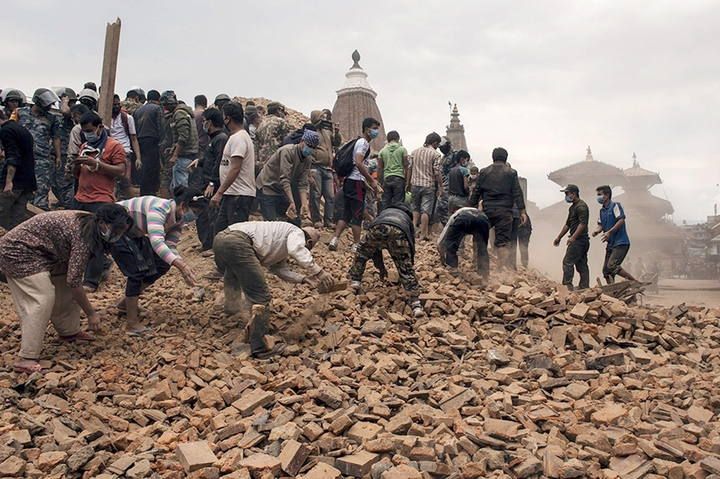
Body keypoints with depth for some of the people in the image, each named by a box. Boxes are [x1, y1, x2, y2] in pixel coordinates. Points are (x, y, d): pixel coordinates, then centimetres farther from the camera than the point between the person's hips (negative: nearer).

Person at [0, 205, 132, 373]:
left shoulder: (87, 222, 0)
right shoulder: (83, 235, -27)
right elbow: (74, 280, -25)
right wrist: (91, 314, -17)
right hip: (17, 252, -10)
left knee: (65, 290, 9)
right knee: (43, 299, -18)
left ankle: (69, 332, 24)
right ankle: (26, 359, -18)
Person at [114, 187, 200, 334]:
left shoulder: (178, 218, -9)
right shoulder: (159, 208, -35)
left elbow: (170, 247, -12)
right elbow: (156, 241, -49)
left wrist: (183, 266, -30)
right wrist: (180, 264, -57)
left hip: (134, 233, 9)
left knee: (162, 265, 2)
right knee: (137, 270, -17)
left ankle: (125, 303, 20)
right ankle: (132, 323, -8)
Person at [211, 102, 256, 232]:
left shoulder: (238, 138, -16)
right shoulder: (237, 137, 17)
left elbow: (235, 169, -24)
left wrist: (219, 193, -25)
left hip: (239, 195, -11)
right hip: (231, 194, 11)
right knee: (219, 229, 15)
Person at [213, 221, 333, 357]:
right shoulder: (297, 232, 9)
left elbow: (280, 269, 28)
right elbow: (296, 250, -14)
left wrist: (305, 279, 21)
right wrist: (318, 271, -13)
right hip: (237, 243, -10)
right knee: (261, 296, -7)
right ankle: (258, 347, -8)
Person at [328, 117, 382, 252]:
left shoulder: (359, 142, 21)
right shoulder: (363, 142, -10)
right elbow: (358, 163, -22)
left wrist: (371, 181, 22)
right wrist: (372, 180, -19)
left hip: (349, 181, 10)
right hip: (357, 182, -10)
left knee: (346, 214, 11)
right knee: (358, 215, -3)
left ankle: (334, 240, 6)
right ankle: (356, 245, 2)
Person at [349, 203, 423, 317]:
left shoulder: (383, 213, 47)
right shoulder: (407, 219, 44)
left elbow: (374, 245, 47)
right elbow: (411, 246, 45)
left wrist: (380, 266, 56)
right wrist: (410, 266, 58)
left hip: (377, 228, 1)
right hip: (399, 232, -1)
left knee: (362, 253, 31)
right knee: (406, 269, 9)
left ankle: (355, 281, 30)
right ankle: (415, 303, 4)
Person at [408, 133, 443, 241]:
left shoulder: (414, 152, 9)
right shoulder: (436, 154, -5)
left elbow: (409, 169, 8)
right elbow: (437, 172, -10)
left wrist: (409, 183, 15)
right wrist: (441, 186, -3)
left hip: (415, 184, 4)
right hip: (429, 185, -4)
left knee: (415, 208, 17)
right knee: (426, 210, 0)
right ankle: (423, 234, 1)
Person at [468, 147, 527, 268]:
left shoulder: (483, 172, 8)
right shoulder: (511, 173, 3)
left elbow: (476, 192, 8)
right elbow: (517, 193, -1)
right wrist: (522, 211, 0)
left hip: (487, 210, 1)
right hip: (504, 212, -1)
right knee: (503, 242, -4)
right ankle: (505, 267, -12)